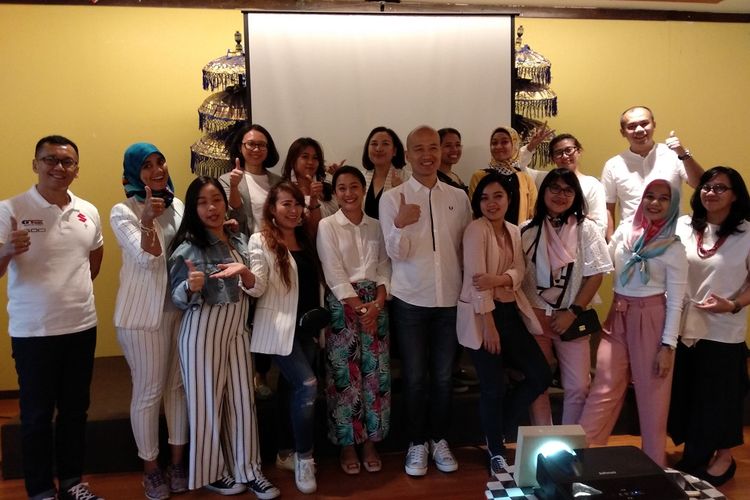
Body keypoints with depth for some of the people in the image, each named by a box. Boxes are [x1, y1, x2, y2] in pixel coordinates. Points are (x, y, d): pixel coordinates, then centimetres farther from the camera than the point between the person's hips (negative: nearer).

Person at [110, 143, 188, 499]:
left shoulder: (178, 206, 7)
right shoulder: (123, 212, -9)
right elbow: (147, 259, -19)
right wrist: (147, 222, -35)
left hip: (180, 307, 5)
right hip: (143, 313, -5)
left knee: (179, 385, 13)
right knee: (148, 392, 4)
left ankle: (177, 461, 29)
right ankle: (151, 469, 22)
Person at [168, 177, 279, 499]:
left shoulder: (239, 240, 4)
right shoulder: (188, 247, -11)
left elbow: (253, 288, 9)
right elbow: (179, 300, -10)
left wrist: (244, 273, -14)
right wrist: (192, 286, -32)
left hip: (237, 330, 5)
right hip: (203, 333, -5)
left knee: (242, 400, 9)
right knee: (207, 403, 5)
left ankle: (247, 469, 23)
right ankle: (211, 473, 24)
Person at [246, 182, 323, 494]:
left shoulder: (305, 240, 12)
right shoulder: (261, 241, -6)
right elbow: (258, 288, -15)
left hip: (306, 327, 6)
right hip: (279, 328, -6)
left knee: (293, 389, 13)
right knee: (307, 386, -17)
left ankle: (286, 453, 28)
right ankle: (303, 457, -1)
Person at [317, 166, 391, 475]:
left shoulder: (376, 226, 11)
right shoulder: (327, 226, -1)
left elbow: (384, 268, 7)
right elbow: (334, 274, -8)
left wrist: (377, 304, -8)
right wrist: (359, 307, -12)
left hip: (375, 303, 4)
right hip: (343, 305, -3)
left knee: (375, 374, 4)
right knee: (345, 374, 0)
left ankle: (370, 443, 18)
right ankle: (347, 445, 15)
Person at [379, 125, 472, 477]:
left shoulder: (458, 197, 3)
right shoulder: (392, 198, -4)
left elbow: (468, 249, 9)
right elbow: (396, 253, -10)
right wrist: (400, 224, -29)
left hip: (450, 300, 2)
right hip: (410, 301, -2)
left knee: (443, 376, 13)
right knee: (415, 377, 9)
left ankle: (439, 440, 30)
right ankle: (417, 443, 25)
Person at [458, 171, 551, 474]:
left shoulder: (514, 231, 11)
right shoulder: (476, 230, -12)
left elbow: (519, 271, -1)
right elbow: (476, 280, -18)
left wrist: (497, 279, -23)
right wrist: (489, 326, -19)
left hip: (510, 311, 7)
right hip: (481, 315, -7)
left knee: (540, 375, 7)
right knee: (493, 386, 1)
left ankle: (499, 431, 27)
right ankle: (496, 451, 23)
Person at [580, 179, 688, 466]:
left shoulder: (673, 248, -6)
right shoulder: (624, 231, 4)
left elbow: (675, 302, -6)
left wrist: (668, 345, -8)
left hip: (651, 321, -3)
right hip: (617, 318, 3)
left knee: (651, 395, 7)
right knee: (603, 389, 2)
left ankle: (654, 466, 23)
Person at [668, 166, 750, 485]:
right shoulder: (682, 226, 1)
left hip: (724, 333, -3)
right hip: (684, 327, 3)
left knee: (720, 396, 10)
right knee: (685, 394, 14)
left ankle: (723, 458, 33)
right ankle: (693, 454, 35)